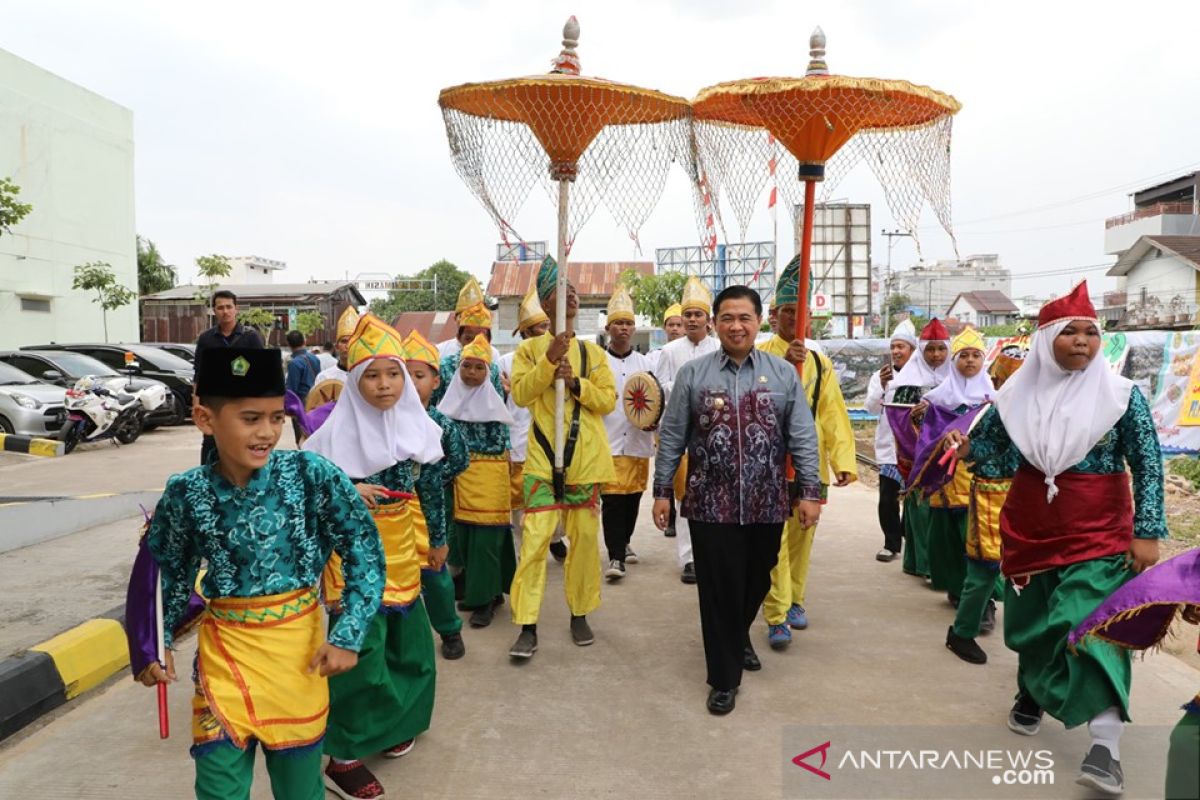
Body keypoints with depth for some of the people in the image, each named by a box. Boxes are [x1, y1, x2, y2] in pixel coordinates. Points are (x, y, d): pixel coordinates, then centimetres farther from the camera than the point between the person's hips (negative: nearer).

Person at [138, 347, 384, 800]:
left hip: (297, 648, -1)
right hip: (224, 652, 1)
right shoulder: (186, 494, -8)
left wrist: (348, 634, -14)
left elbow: (365, 551, -10)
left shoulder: (311, 474, -15)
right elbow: (169, 574, 9)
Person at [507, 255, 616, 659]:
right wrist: (549, 359, -20)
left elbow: (609, 400, 2)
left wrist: (575, 381, -13)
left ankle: (579, 615, 25)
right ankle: (527, 627, 1)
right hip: (544, 457, -2)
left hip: (586, 459, 2)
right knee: (534, 540, -7)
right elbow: (521, 394, -10)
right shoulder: (529, 349, 4)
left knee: (585, 538, 8)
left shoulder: (593, 352, 9)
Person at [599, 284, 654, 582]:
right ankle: (616, 556, -2)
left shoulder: (645, 363, 9)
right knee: (612, 499, -8)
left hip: (638, 441, 3)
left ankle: (623, 542, 34)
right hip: (608, 441, -3)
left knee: (633, 498, 12)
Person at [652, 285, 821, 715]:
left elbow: (803, 438, 3)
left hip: (767, 504, 2)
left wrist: (810, 491, -3)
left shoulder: (784, 374, 3)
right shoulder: (692, 373, 0)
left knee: (756, 582, 18)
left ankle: (740, 636, 48)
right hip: (711, 503, -2)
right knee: (719, 590, 4)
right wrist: (662, 491, 2)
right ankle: (724, 677, 20)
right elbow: (671, 437, 3)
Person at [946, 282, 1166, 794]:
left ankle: (1106, 747, -11)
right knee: (1030, 619, 15)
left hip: (1097, 531, -3)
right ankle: (1031, 694, 41)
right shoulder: (1020, 393, -1)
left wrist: (1148, 532, -11)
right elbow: (991, 447, 6)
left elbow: (1148, 466, -6)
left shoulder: (1121, 394, -7)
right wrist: (963, 447, -16)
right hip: (1028, 526, 3)